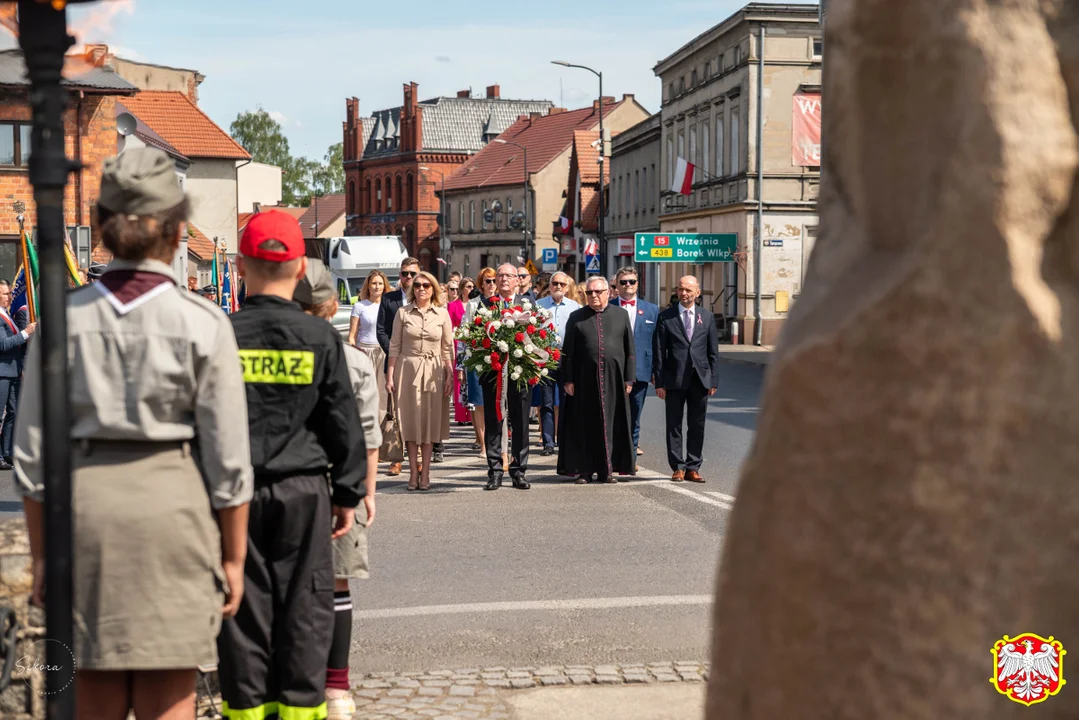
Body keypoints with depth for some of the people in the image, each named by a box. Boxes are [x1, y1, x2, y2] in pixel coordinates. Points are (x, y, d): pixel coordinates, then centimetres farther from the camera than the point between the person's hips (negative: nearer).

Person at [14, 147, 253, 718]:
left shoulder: (65, 318, 0)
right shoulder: (202, 323, -6)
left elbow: (33, 454, 3)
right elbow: (228, 456, -5)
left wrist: (41, 552, 13)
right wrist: (233, 556, 4)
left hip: (83, 500, 2)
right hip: (172, 500, -2)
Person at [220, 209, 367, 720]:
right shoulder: (321, 338, -4)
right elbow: (344, 423, 0)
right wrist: (348, 494, 9)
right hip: (303, 490, -1)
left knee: (243, 607, 8)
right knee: (304, 608, 7)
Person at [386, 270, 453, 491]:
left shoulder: (442, 314, 4)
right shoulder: (402, 313, 3)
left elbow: (448, 348, 5)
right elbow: (395, 345, 5)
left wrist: (450, 375, -1)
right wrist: (390, 375, 0)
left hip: (433, 371, 0)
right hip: (407, 369, 0)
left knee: (430, 420, 2)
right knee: (410, 420, 1)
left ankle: (425, 472, 7)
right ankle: (414, 471, 7)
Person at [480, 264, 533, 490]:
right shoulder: (485, 305, 5)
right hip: (493, 369, 0)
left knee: (520, 424, 6)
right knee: (493, 423, 3)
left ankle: (519, 471, 13)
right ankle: (495, 472, 9)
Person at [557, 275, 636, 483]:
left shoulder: (621, 315, 8)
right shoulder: (576, 318, 5)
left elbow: (630, 349, 7)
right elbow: (568, 351, 4)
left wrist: (629, 378, 1)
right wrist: (568, 380, -4)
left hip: (613, 378, 1)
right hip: (584, 379, -1)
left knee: (611, 424, 4)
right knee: (585, 425, 3)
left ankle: (606, 469, 13)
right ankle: (583, 469, 10)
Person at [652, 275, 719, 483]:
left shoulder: (707, 317, 9)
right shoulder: (665, 317, 2)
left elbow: (713, 351, 9)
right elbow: (658, 352, 0)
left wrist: (714, 380, 3)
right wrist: (659, 381, -6)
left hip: (700, 379, 2)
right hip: (674, 380, -2)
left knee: (697, 426, 6)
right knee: (674, 425, 3)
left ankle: (693, 468, 13)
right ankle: (678, 467, 11)